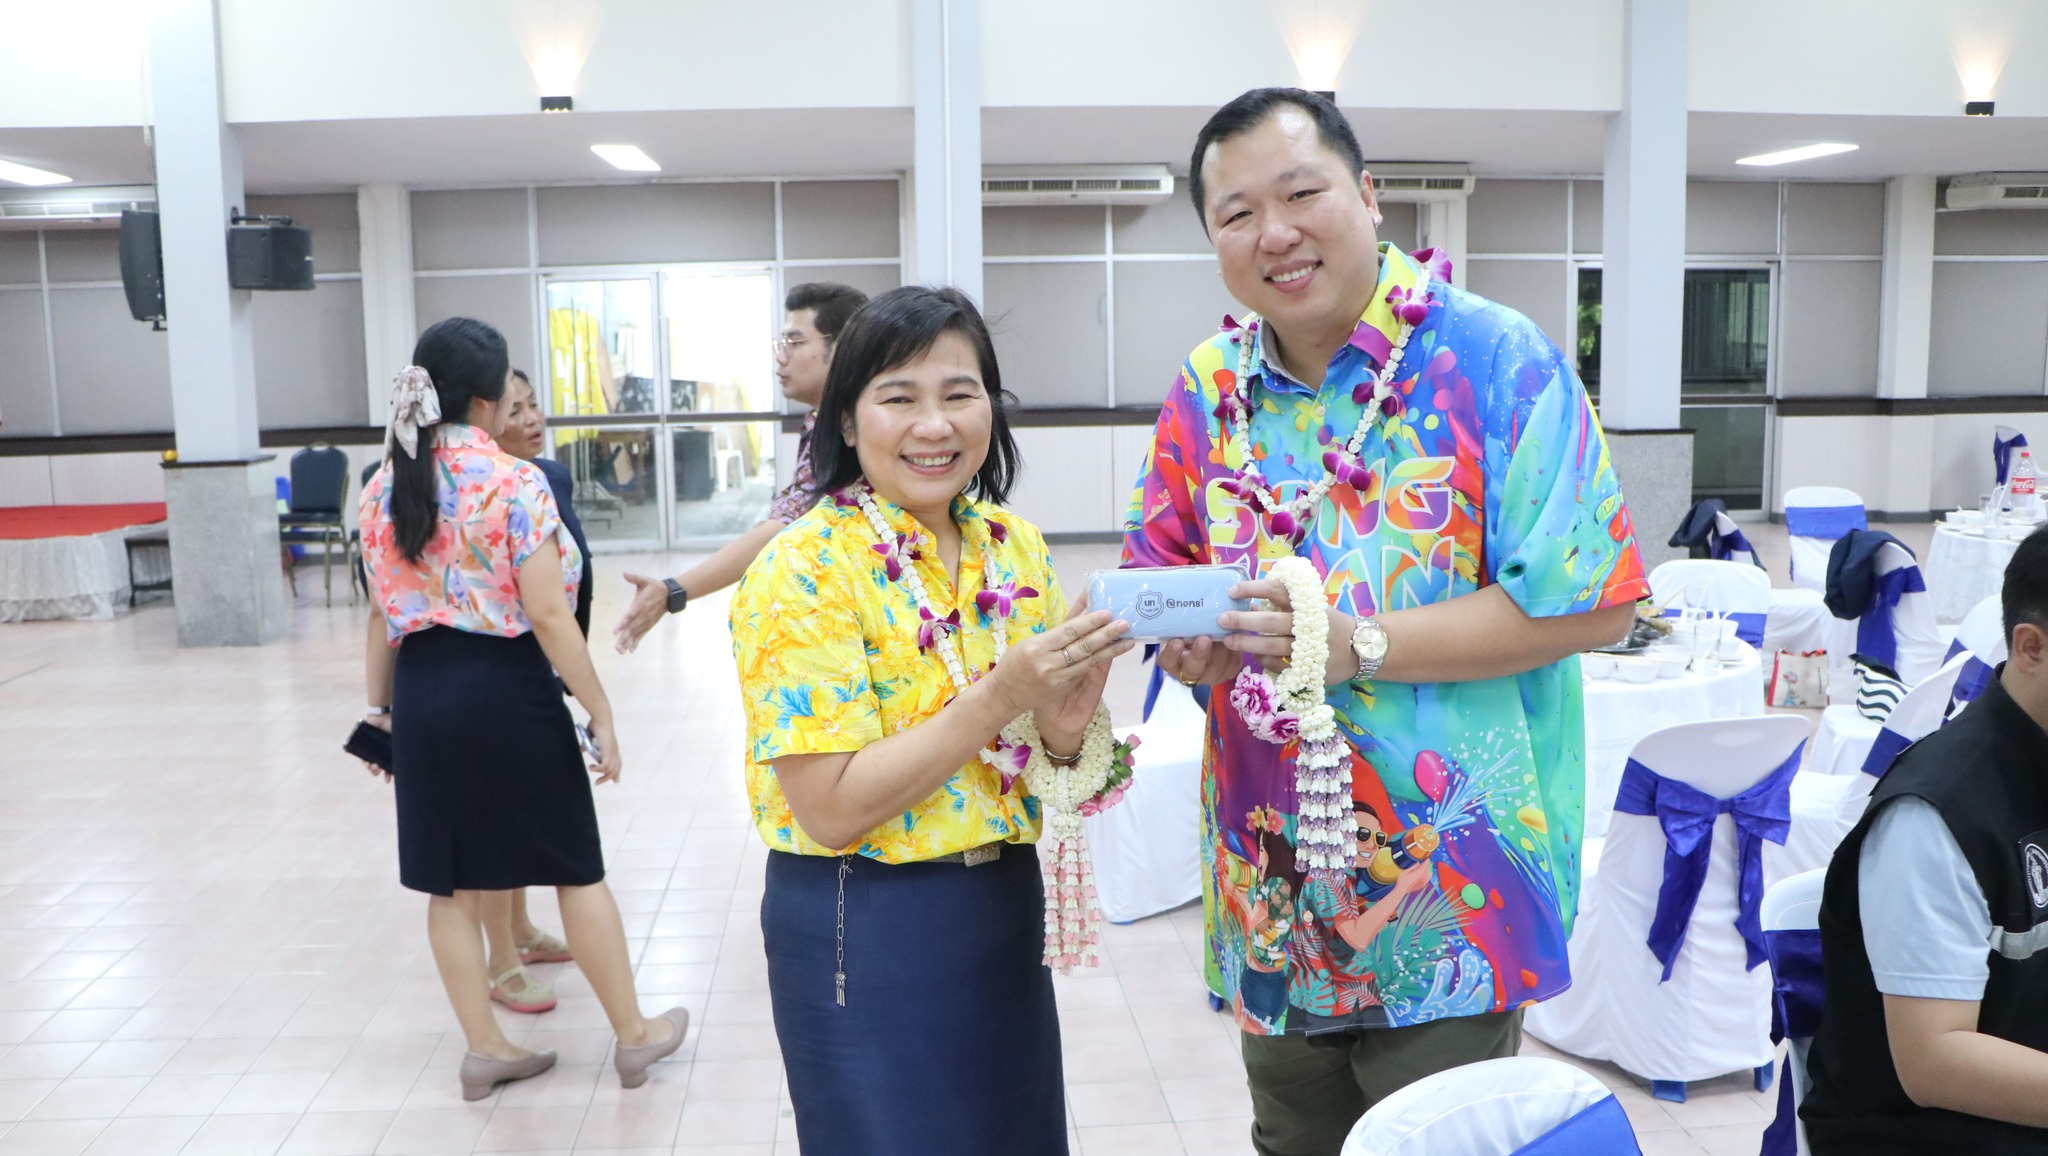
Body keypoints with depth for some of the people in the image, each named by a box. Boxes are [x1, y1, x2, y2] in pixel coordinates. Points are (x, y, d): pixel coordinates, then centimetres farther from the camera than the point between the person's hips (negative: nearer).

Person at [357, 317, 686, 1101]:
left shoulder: (383, 488, 5)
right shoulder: (513, 482, -14)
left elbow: (383, 614, 10)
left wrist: (379, 707, 19)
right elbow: (546, 614, -17)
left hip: (423, 691, 6)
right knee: (577, 869, 8)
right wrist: (601, 713, -11)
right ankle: (634, 1035, 21)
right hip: (505, 687, -5)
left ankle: (484, 1050, 23)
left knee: (452, 882, 13)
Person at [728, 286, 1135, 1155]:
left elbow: (1052, 756, 8)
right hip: (863, 933, -6)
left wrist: (1065, 722, -16)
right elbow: (831, 809, -21)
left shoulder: (1017, 548, 1)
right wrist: (1000, 694, -27)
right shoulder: (803, 571, -17)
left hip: (1004, 912, 6)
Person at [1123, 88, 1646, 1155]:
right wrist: (1187, 644, -13)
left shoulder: (1495, 361, -13)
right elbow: (1154, 577, 11)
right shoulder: (1209, 389, 3)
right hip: (1270, 887, 6)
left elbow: (1584, 604, -17)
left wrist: (1354, 644, -23)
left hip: (1448, 883, -5)